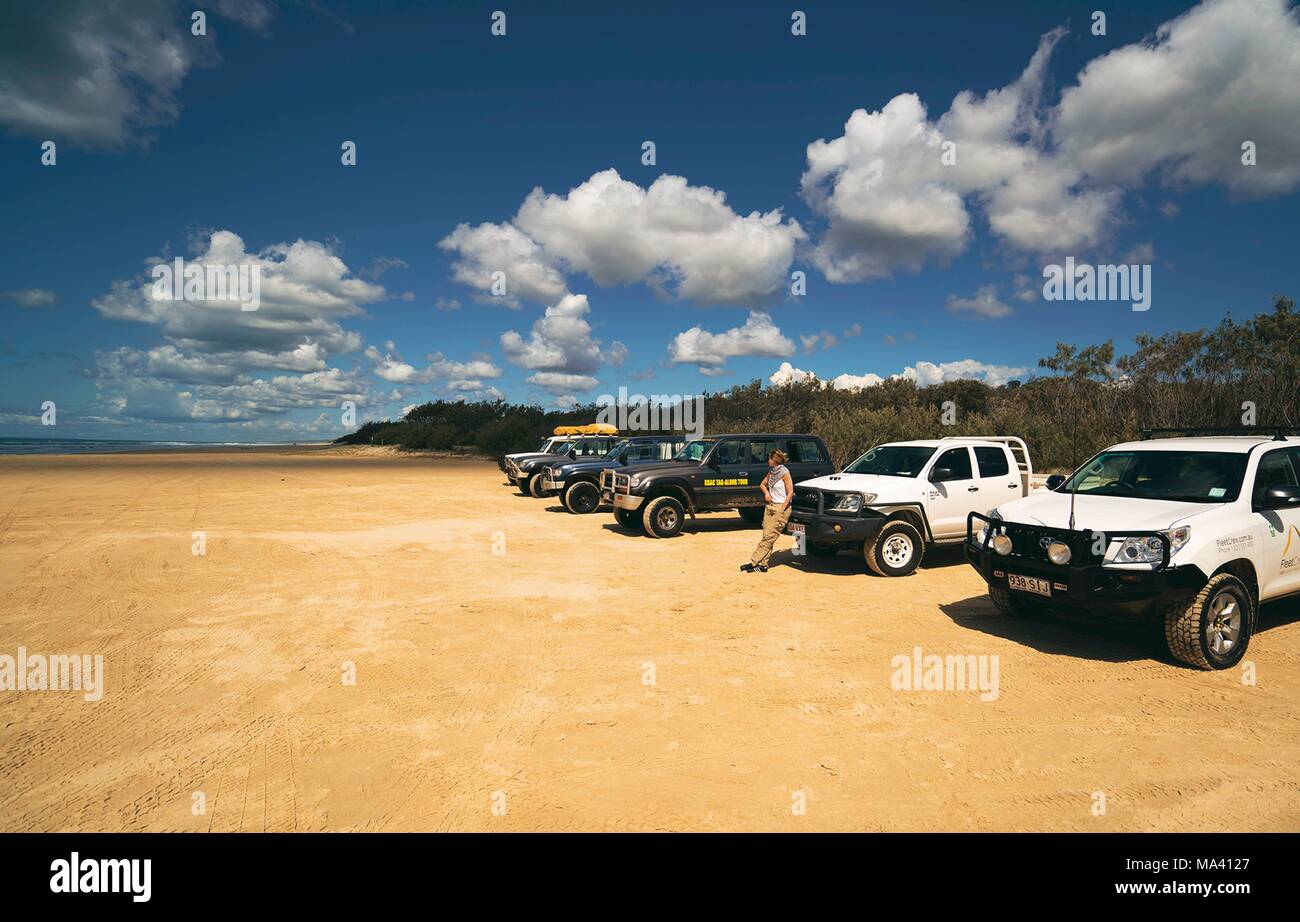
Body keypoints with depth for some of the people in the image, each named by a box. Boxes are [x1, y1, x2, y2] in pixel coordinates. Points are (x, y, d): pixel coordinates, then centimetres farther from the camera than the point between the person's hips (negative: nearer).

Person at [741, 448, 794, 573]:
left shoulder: (784, 473, -11)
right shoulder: (771, 471, 11)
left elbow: (790, 493, -13)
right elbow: (763, 484, 24)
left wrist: (781, 510, -17)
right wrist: (766, 493, 2)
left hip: (781, 507, -8)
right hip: (769, 506, 8)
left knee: (769, 537, -9)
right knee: (766, 536, 3)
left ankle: (754, 562, -11)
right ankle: (762, 565, 3)